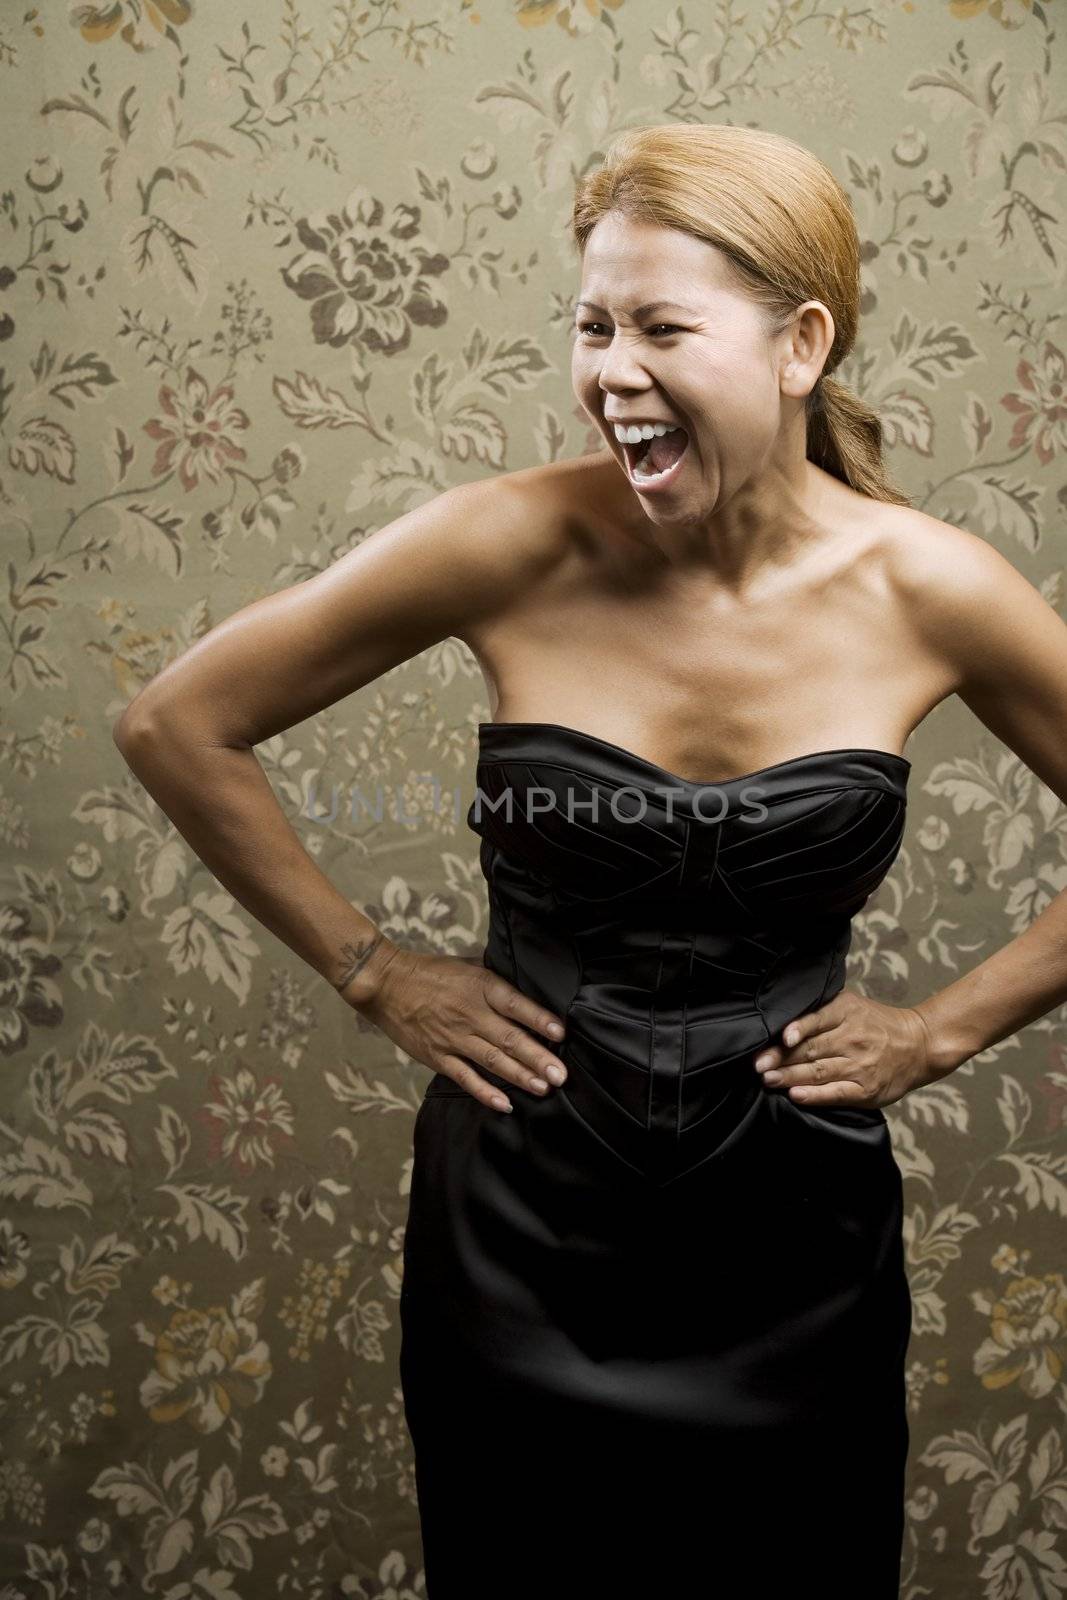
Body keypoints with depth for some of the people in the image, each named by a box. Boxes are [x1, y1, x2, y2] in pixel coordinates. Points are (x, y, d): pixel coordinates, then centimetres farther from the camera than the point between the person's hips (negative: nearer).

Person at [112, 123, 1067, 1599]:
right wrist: (374, 971, -5)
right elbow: (176, 725, -6)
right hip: (519, 1236, 0)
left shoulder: (927, 589, -11)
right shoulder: (517, 546, -15)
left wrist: (947, 1028, -3)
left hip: (794, 1251, 1)